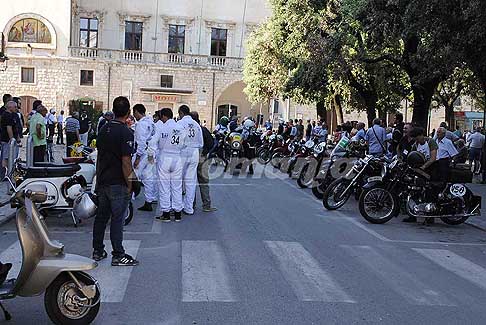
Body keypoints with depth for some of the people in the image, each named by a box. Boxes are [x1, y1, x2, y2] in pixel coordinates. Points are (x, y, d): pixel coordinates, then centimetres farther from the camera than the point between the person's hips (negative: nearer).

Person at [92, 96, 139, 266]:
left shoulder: (103, 130, 8)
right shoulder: (125, 133, -17)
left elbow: (99, 156, 13)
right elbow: (125, 162, -20)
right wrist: (129, 185, -12)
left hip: (103, 182, 8)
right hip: (118, 183, -8)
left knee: (101, 216, 15)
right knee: (117, 219, -2)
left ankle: (97, 251, 24)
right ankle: (118, 255, 4)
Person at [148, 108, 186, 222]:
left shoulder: (161, 127, -10)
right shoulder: (181, 127, 2)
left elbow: (153, 142, -11)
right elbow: (184, 144, 5)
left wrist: (150, 155, 1)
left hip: (164, 158, -4)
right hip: (177, 158, 4)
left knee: (164, 186, 5)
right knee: (177, 187, 10)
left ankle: (166, 214, 8)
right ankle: (178, 213, 15)